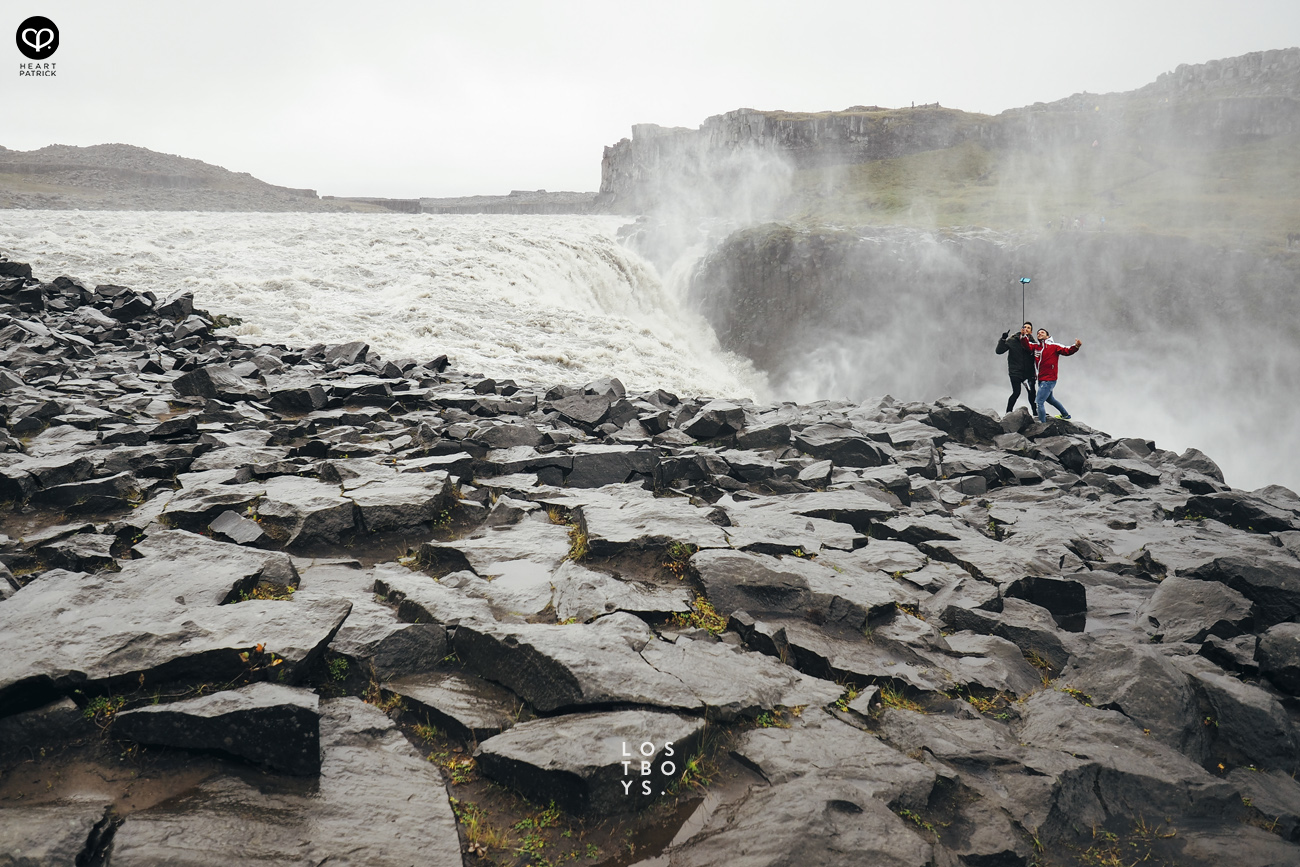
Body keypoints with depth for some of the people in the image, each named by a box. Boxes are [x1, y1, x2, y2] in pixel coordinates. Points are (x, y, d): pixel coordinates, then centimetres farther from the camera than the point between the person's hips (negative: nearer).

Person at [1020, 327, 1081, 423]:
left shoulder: (1054, 347, -7)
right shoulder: (1036, 347, 7)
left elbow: (1067, 351, -15)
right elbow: (1027, 345, -9)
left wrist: (1076, 346, -33)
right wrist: (1023, 336, -27)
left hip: (1049, 380, -8)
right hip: (1041, 379, 8)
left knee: (1040, 402, -13)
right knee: (1049, 399, 27)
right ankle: (1066, 414, 48)